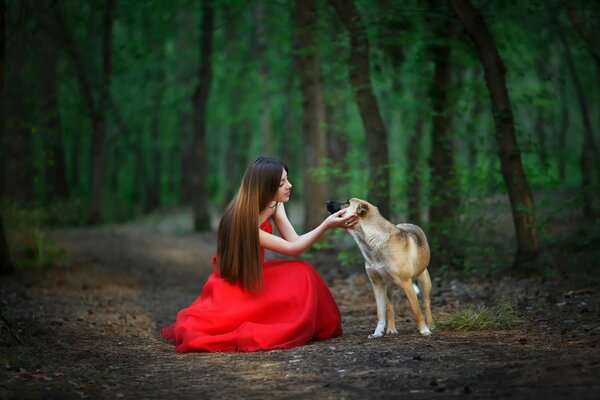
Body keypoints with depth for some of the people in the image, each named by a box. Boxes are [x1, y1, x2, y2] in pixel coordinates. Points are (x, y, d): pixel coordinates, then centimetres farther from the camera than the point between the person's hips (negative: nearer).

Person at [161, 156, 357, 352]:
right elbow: (293, 249, -29)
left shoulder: (274, 204, -9)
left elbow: (294, 241, -14)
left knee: (302, 274, -17)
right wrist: (327, 224, -36)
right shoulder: (242, 221, -33)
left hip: (254, 277, 7)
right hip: (233, 285, -7)